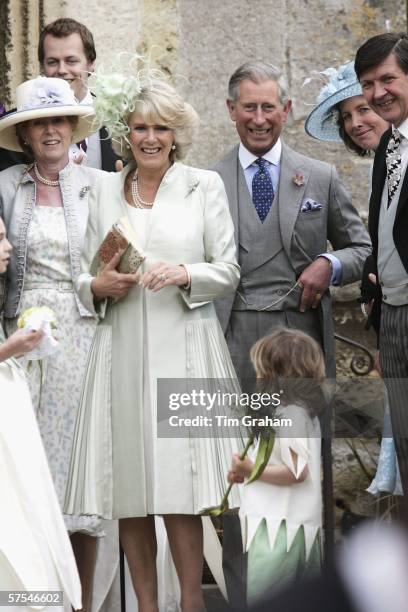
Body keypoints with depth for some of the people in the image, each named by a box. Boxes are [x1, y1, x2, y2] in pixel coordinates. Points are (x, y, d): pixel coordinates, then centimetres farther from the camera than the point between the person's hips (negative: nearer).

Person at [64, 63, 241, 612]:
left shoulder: (205, 186, 6)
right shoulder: (106, 191, 13)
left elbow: (228, 272, 4)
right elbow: (86, 276, 15)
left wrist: (185, 273, -14)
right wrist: (100, 286, -7)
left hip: (183, 348, -3)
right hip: (123, 350, 3)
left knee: (179, 490, -9)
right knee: (130, 489, 1)